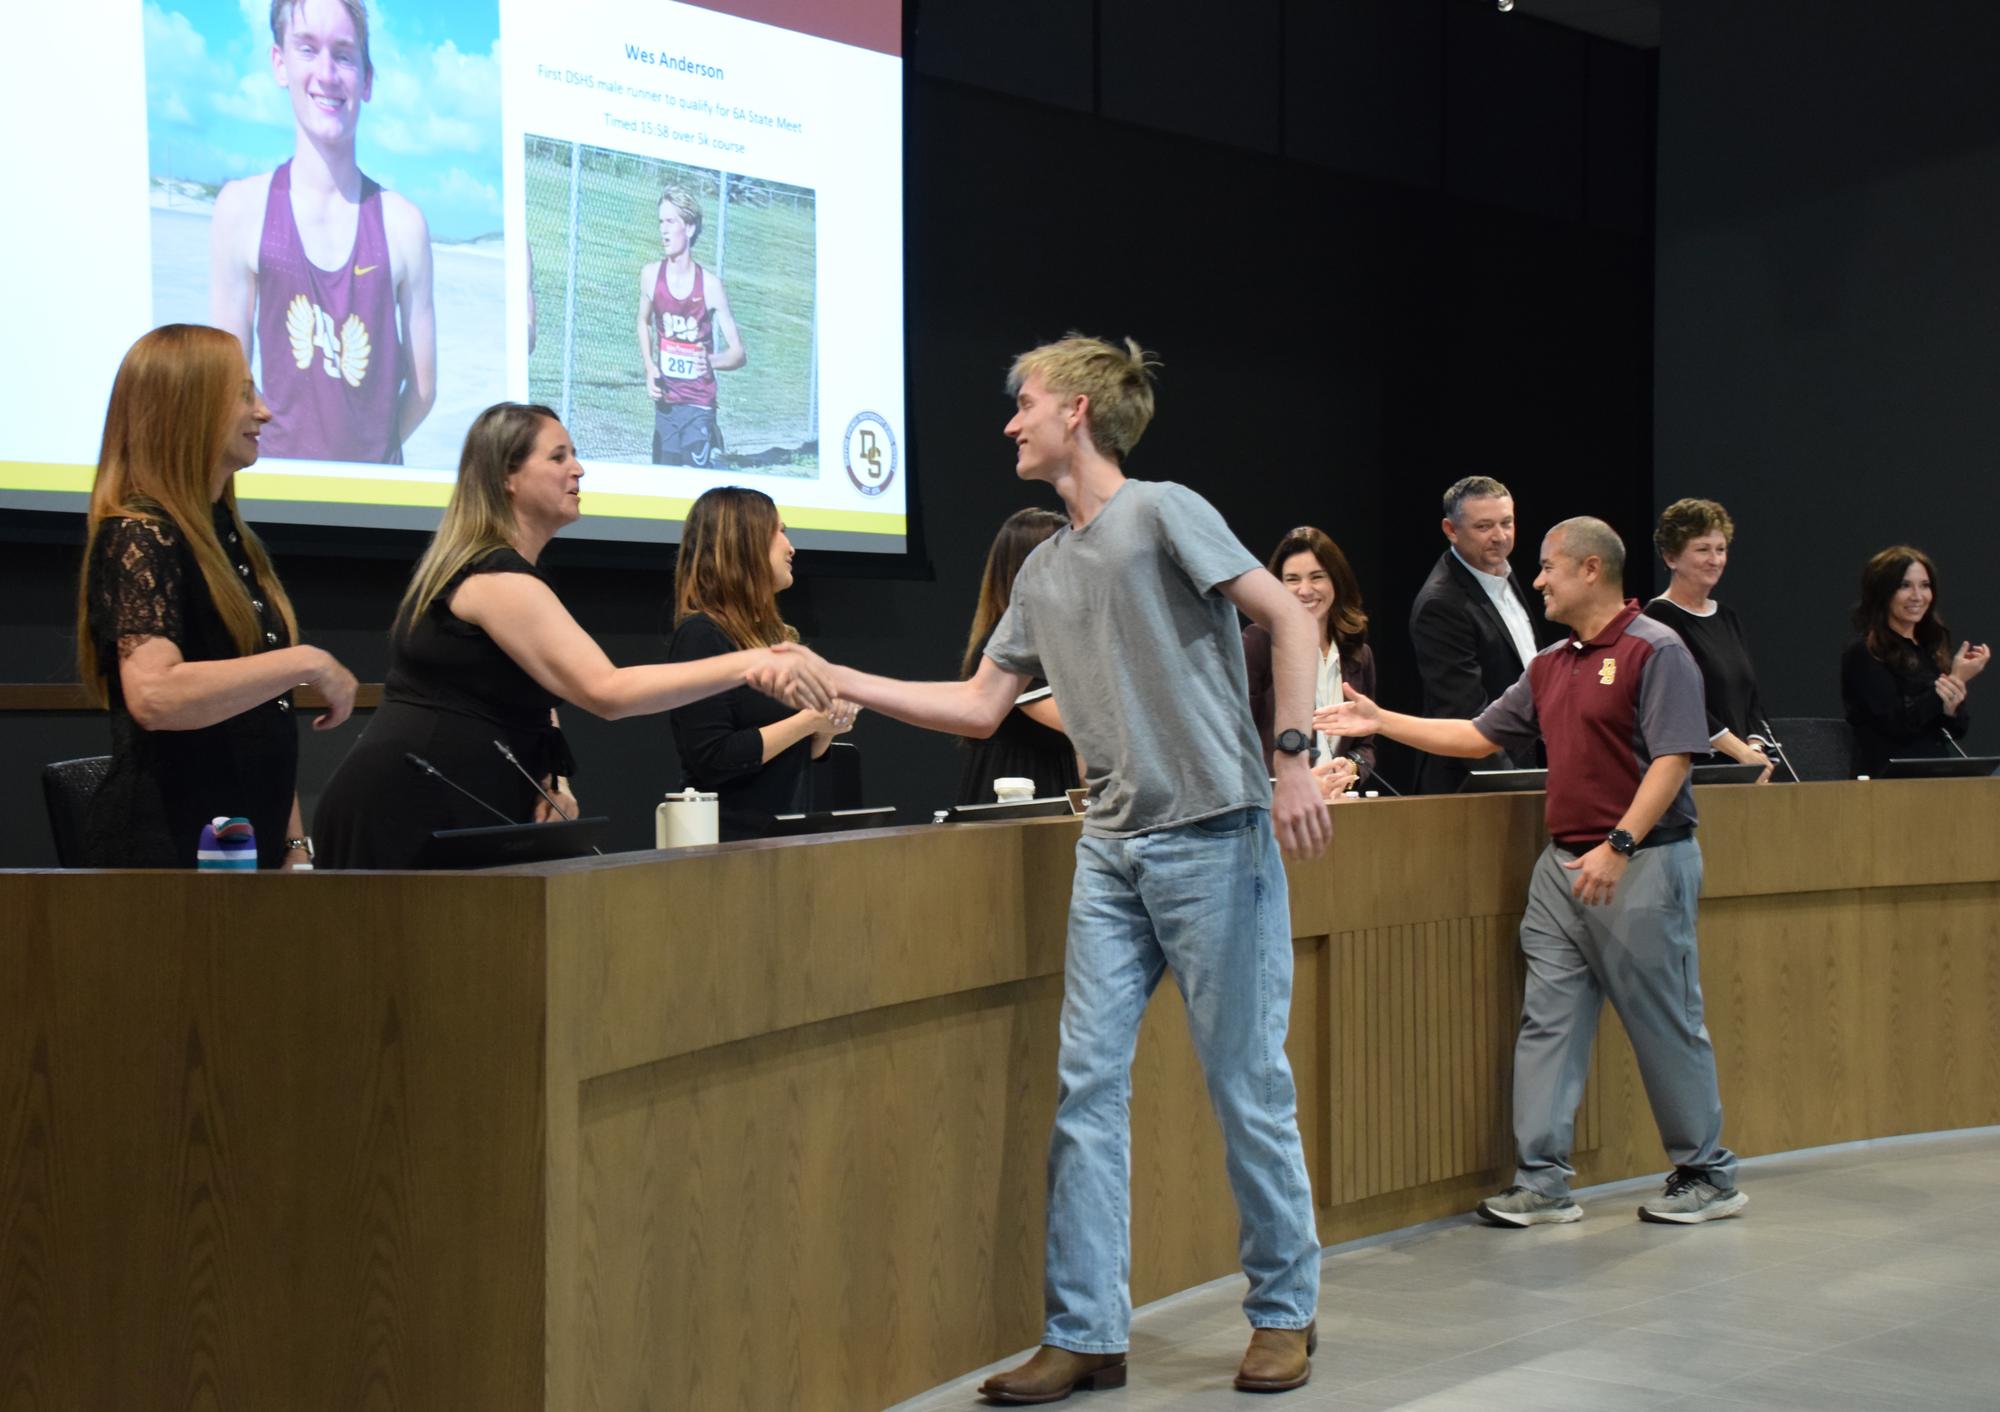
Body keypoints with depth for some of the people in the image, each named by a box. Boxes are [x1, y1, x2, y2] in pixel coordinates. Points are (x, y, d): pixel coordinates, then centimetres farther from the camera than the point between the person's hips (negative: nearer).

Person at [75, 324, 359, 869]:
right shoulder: (138, 538, -11)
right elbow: (154, 696, -28)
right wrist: (307, 663, -22)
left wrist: (293, 841, 15)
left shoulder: (227, 536, 16)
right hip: (169, 849, -8)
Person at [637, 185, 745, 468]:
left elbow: (739, 353, -4)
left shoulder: (710, 284, -9)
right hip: (666, 400, 3)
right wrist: (650, 369, 6)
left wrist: (711, 361, -25)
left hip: (700, 404, -3)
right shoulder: (651, 275, 0)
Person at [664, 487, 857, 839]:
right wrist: (807, 721, -16)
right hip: (733, 837, -8)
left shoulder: (775, 636, 13)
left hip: (786, 835, 8)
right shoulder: (701, 636, -12)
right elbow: (712, 760, -21)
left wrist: (826, 728, 2)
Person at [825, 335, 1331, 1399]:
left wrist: (1292, 755, -16)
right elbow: (978, 707, 17)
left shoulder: (1162, 512, -4)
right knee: (1086, 1086, 2)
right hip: (1113, 848, 7)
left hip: (1214, 834, -7)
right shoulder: (1044, 571, 16)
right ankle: (1084, 1334, 7)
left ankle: (1284, 1312, 14)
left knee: (1247, 1083, 0)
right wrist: (838, 681, 12)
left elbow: (1289, 619, -8)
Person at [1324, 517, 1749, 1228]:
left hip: (1642, 865, -8)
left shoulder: (1656, 650, -8)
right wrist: (1381, 722, 18)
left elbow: (1673, 759, -15)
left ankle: (1707, 1175, 13)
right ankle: (1542, 1182, 5)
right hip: (1563, 864, 8)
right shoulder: (1550, 666, 17)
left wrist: (1619, 845, -22)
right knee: (1547, 1020, 3)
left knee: (1665, 1025, -1)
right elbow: (1482, 734, 22)